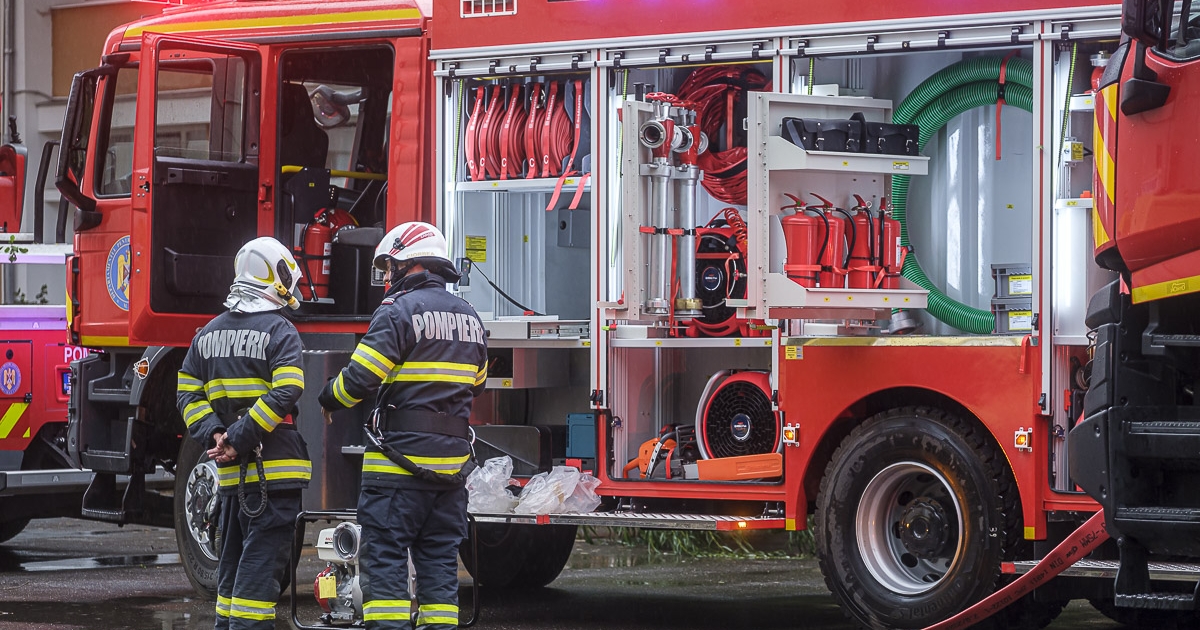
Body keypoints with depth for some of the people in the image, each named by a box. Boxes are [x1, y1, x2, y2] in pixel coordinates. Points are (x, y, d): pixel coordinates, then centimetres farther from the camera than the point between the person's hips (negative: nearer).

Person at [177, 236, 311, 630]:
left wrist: (215, 435, -2)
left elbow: (188, 395, 8)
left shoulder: (208, 334, 12)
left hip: (231, 474, 6)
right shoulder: (279, 331, -9)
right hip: (274, 471, -6)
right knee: (263, 558, -6)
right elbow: (285, 393, -20)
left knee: (234, 560, 16)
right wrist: (238, 439, -18)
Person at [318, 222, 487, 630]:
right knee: (440, 557, 10)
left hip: (401, 457, -7)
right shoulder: (469, 317, 14)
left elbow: (360, 378, -14)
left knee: (385, 554, -3)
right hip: (453, 461, 7)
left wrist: (330, 398, 4)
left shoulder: (399, 310, -10)